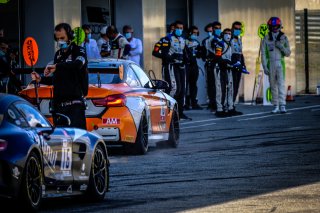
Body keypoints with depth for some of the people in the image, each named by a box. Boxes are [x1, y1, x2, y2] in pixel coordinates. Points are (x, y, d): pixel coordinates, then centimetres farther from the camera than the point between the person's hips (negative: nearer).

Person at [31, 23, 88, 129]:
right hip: (58, 103, 7)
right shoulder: (58, 54, 20)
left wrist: (56, 66, -31)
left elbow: (78, 64, -26)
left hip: (75, 102, -7)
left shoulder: (78, 51, -1)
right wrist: (41, 79, 8)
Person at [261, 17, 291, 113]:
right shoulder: (266, 39, 1)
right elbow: (263, 54, 0)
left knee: (281, 84, -13)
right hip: (270, 64, 1)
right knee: (273, 86, 5)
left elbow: (288, 53, 2)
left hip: (280, 64, -1)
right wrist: (265, 67, -9)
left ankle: (282, 106, -17)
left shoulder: (284, 38, 2)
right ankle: (276, 106, 12)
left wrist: (281, 47, -17)